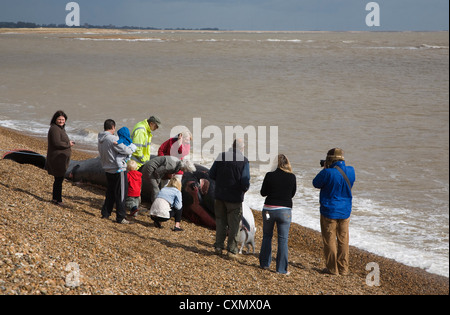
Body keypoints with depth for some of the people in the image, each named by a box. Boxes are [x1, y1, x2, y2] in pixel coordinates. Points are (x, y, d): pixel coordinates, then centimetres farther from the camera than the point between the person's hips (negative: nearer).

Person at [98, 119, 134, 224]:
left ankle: (105, 213, 25)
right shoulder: (113, 139, -19)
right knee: (120, 194, 0)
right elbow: (125, 150, -20)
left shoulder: (101, 140, 7)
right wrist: (131, 149, 4)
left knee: (110, 192, 20)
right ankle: (120, 217, 2)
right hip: (118, 170, -8)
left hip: (108, 170, 8)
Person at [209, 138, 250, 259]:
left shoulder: (221, 156, -1)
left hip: (220, 196, 3)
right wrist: (245, 189, 6)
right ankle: (231, 250, 8)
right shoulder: (243, 161, -11)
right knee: (233, 225, 7)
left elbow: (212, 174, 2)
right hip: (234, 198, -3)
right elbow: (245, 182, -16)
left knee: (220, 222, 16)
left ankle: (219, 246, 18)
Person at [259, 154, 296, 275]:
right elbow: (292, 194, 9)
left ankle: (265, 263, 24)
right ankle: (281, 268, 5)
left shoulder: (270, 175, -7)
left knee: (267, 237, 18)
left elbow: (263, 193, 2)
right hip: (285, 211, 0)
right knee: (283, 240, 5)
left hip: (269, 209, 0)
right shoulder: (292, 177, -4)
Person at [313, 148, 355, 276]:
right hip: (345, 212, 5)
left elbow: (316, 183, -4)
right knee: (343, 241, 13)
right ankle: (343, 269, 17)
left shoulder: (328, 173, -20)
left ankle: (332, 268, 9)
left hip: (329, 211, -5)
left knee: (329, 240, 6)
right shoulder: (350, 171, -2)